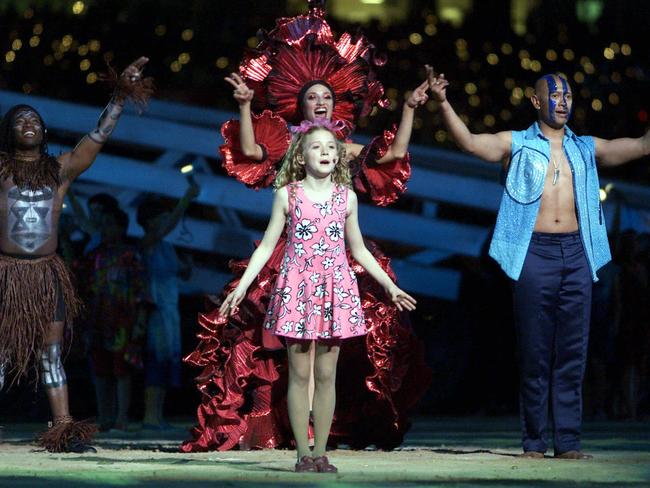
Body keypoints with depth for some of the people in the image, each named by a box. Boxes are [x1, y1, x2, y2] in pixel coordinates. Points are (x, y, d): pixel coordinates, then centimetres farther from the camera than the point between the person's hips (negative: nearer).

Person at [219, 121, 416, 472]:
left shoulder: (346, 197, 7)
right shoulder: (288, 195, 0)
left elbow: (359, 250, 16)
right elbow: (267, 246, 2)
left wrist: (390, 286, 16)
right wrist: (242, 286, -7)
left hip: (335, 291, 2)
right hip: (297, 289, -2)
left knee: (326, 375, 3)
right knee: (299, 374, 0)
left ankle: (320, 453, 8)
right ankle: (303, 454, 5)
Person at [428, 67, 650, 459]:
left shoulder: (586, 148, 17)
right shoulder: (518, 144, 7)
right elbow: (470, 143, -8)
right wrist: (444, 104, -21)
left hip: (576, 254, 3)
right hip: (534, 253, -3)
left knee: (573, 353, 1)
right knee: (535, 353, -1)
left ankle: (568, 441, 2)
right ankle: (534, 442, 4)